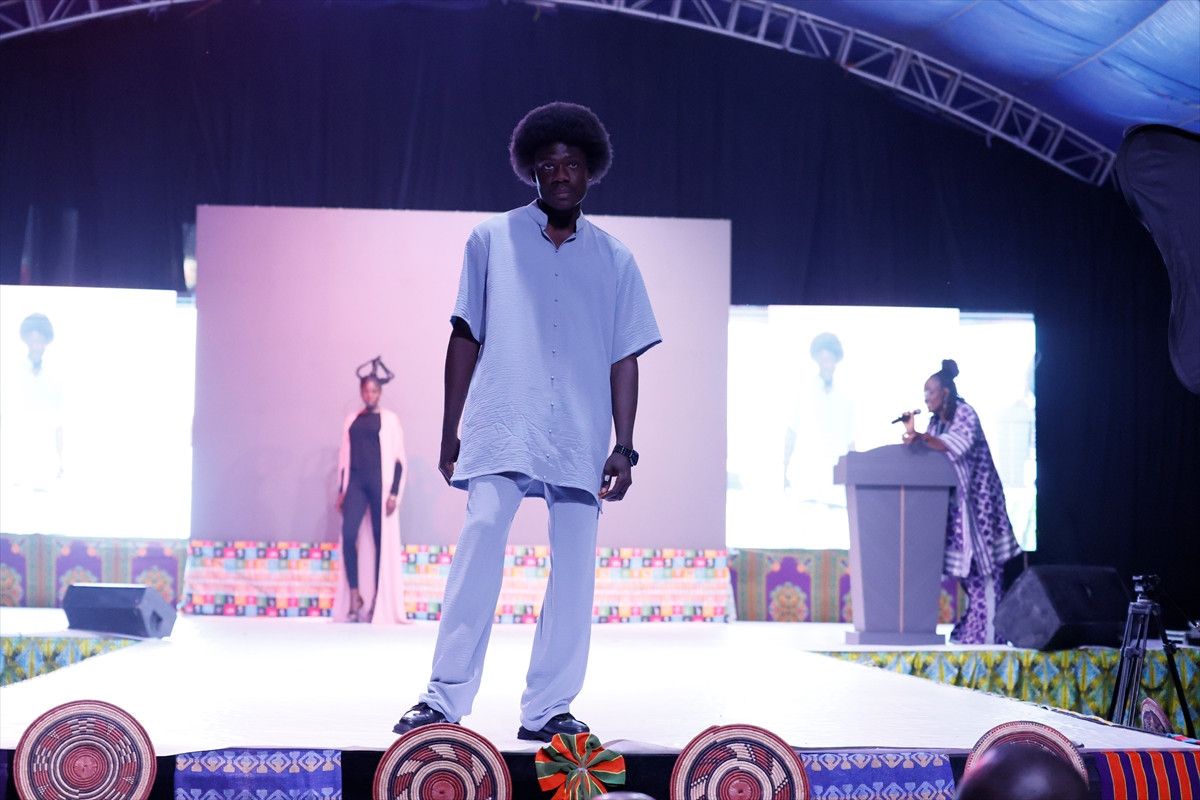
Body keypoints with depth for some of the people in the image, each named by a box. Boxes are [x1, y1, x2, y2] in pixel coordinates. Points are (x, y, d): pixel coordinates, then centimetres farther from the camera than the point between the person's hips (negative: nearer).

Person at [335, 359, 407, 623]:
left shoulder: (390, 420, 3)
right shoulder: (352, 420, 13)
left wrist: (394, 492, -9)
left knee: (381, 540, -1)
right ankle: (354, 596, -10)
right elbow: (344, 456, 15)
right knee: (348, 535, -15)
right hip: (356, 481, 3)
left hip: (379, 481, -2)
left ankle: (377, 601, 3)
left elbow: (398, 459, -1)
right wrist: (341, 490, 9)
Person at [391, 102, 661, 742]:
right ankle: (444, 700, -9)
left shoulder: (614, 260, 13)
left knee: (574, 569, -1)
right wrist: (450, 432, 6)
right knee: (478, 550, -13)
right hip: (501, 433, -2)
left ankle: (548, 709, 6)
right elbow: (464, 339, 11)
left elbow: (625, 359, 11)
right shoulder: (491, 241, 10)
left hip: (580, 441, 2)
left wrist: (624, 447, 3)